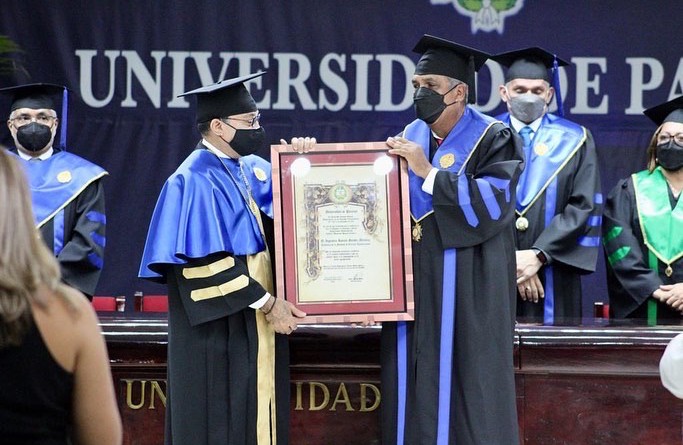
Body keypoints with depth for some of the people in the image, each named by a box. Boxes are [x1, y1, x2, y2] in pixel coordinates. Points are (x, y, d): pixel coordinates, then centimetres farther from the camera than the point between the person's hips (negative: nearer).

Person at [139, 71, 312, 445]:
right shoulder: (195, 181, -14)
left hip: (256, 325, 8)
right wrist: (266, 303, -16)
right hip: (217, 331, -8)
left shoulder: (254, 169, 10)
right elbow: (206, 263, -19)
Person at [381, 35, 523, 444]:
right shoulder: (410, 138, 12)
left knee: (466, 395, -3)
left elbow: (493, 203, -18)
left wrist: (428, 172, -18)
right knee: (416, 395, 4)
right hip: (415, 292, 5)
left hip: (467, 299, -5)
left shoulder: (492, 140, -4)